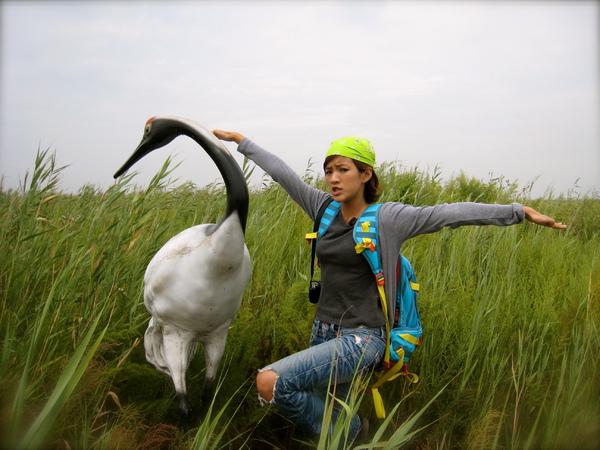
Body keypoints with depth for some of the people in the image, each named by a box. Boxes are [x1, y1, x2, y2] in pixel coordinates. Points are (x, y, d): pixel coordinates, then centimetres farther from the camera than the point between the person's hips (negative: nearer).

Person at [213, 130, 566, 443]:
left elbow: (452, 213, -13)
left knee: (271, 383, -20)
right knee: (329, 422, 15)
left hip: (361, 339, -6)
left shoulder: (387, 219, -10)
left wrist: (520, 211, -15)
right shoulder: (324, 208, 4)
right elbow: (283, 173, 11)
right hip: (324, 331, 6)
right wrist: (241, 141, 20)